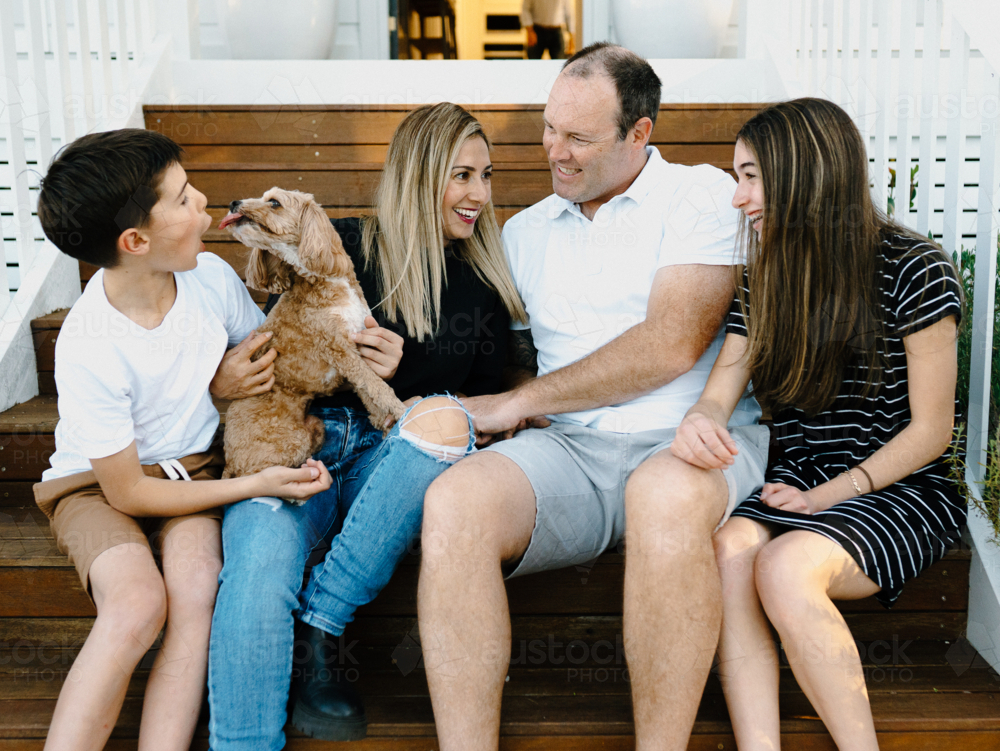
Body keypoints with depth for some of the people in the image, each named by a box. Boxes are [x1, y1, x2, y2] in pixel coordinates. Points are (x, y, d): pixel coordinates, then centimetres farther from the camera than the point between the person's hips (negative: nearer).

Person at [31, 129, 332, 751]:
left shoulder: (211, 276, -11)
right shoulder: (88, 349, -25)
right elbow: (127, 493, -18)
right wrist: (258, 483, -20)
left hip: (192, 467, 4)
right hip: (100, 485, -3)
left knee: (197, 589, -27)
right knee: (137, 604, -31)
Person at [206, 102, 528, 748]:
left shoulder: (485, 283, 18)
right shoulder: (341, 245, 11)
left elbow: (485, 399, 15)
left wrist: (406, 369, -3)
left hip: (398, 456, 2)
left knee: (443, 421, -35)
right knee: (257, 573, -33)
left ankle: (320, 628, -25)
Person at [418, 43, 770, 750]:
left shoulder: (703, 195, 5)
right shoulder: (524, 232, 21)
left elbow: (670, 345, -9)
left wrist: (519, 401, -5)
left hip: (691, 440, -3)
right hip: (570, 451, 4)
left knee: (666, 494, -39)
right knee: (453, 501, -28)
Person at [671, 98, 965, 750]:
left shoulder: (914, 269, -8)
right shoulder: (766, 280, 9)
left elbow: (931, 430, -7)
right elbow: (718, 396, 1)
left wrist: (831, 494, -13)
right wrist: (699, 423, -23)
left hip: (903, 491, -4)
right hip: (799, 482, 5)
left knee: (785, 566, -33)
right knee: (728, 550, -28)